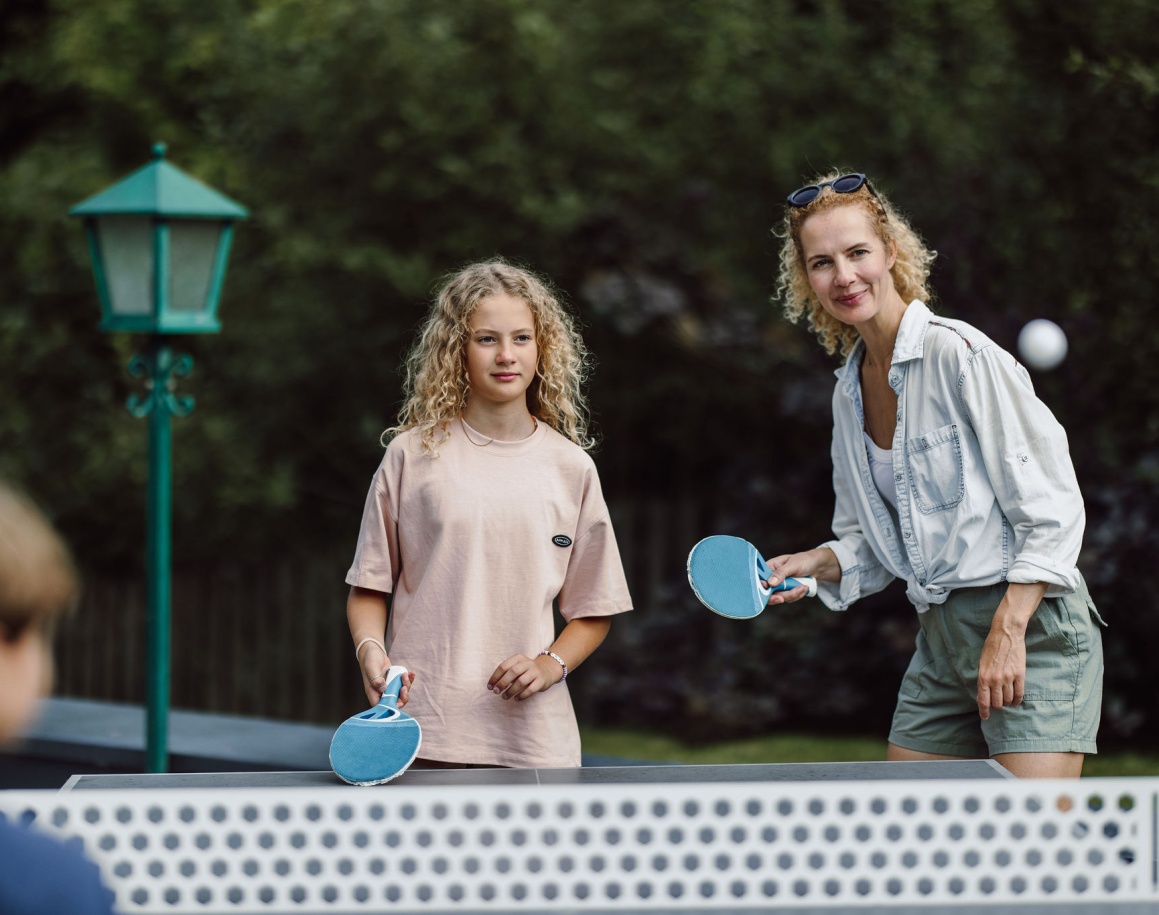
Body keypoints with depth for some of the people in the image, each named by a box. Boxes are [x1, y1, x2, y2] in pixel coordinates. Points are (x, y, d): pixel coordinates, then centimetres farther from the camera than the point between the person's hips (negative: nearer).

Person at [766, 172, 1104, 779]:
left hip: (1031, 628, -8)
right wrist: (814, 565, 2)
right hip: (939, 637, 8)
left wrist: (1007, 631, -19)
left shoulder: (960, 355, -12)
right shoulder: (849, 392, 12)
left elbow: (1052, 510, -14)